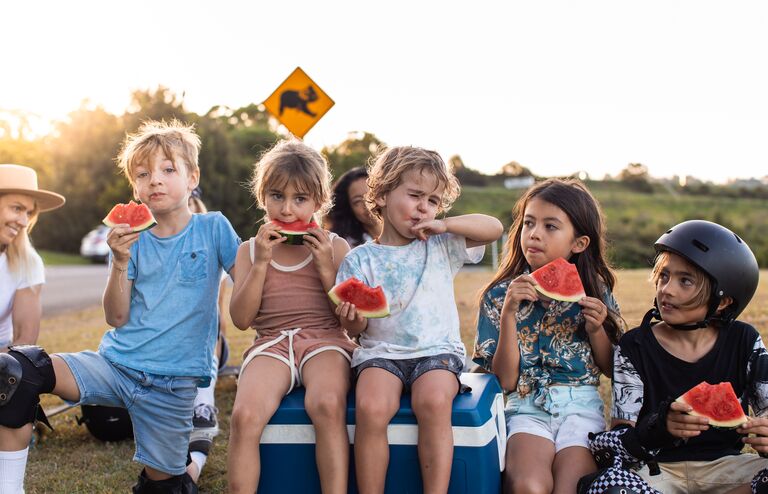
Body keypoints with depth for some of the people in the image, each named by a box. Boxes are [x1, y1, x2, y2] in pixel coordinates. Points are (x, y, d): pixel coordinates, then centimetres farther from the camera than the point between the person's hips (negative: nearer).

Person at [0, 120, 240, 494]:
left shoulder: (213, 228, -2)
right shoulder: (132, 238, 2)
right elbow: (116, 318, -3)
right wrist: (121, 263, -14)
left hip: (172, 382, -1)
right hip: (115, 364, 1)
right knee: (36, 372, -27)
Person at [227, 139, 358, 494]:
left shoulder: (334, 247, 9)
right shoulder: (250, 251, 13)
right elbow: (241, 319, 2)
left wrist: (326, 269, -7)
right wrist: (261, 263, -6)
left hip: (324, 341, -1)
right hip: (271, 344, 1)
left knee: (327, 405, -35)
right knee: (244, 415, -30)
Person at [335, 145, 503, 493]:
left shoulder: (442, 247, 11)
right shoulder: (360, 260, 7)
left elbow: (494, 228, 4)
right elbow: (357, 329, 5)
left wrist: (445, 224, -6)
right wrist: (352, 317, -19)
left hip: (437, 350, 1)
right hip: (381, 352, 0)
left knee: (434, 401, -32)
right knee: (370, 407, -30)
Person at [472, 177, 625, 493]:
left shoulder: (595, 292, 5)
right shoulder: (500, 295, 2)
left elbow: (612, 369, 13)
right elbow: (505, 381, -5)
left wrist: (596, 330, -7)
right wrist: (508, 313, -14)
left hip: (580, 407, 1)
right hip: (527, 407, -1)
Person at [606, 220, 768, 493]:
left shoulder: (744, 342, 4)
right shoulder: (634, 347, -2)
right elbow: (621, 434, -7)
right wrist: (660, 426, -29)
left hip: (725, 463, 2)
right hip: (657, 467, -2)